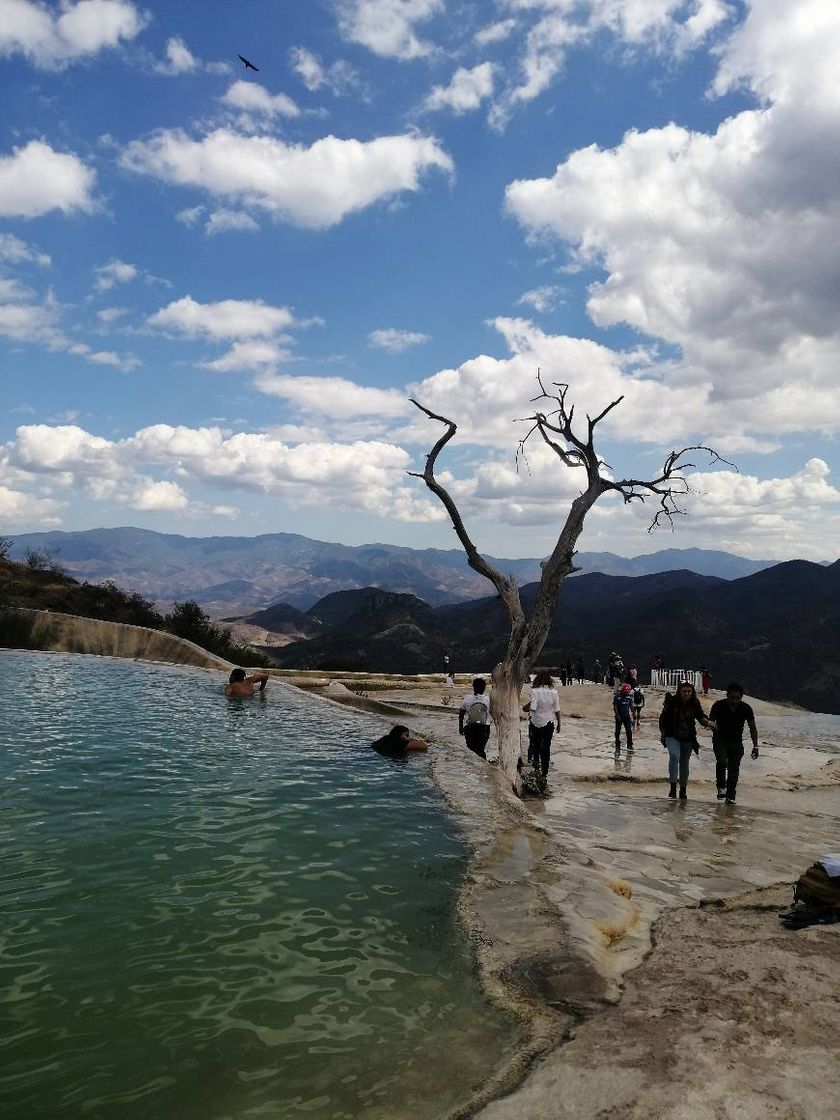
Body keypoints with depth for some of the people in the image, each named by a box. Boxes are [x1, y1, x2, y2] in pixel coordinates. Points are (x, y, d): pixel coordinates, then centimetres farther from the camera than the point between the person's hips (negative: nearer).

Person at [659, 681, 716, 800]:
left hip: (688, 738, 3)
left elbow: (701, 716, -3)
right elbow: (663, 718, -4)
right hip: (672, 736, -3)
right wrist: (662, 734, -1)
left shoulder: (695, 703, -5)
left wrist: (708, 722, -25)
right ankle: (673, 786, -22)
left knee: (684, 763, 11)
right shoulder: (672, 702, -12)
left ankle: (683, 789, 26)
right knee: (674, 756, -26)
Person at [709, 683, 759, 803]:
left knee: (734, 769, 1)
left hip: (736, 743, 2)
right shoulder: (719, 706, -13)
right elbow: (710, 720, 0)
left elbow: (752, 728, 2)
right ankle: (721, 788, -13)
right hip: (720, 740, -2)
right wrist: (711, 725, -22)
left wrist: (755, 746, -1)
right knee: (722, 761, -26)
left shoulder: (746, 709, -9)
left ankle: (730, 796, 9)